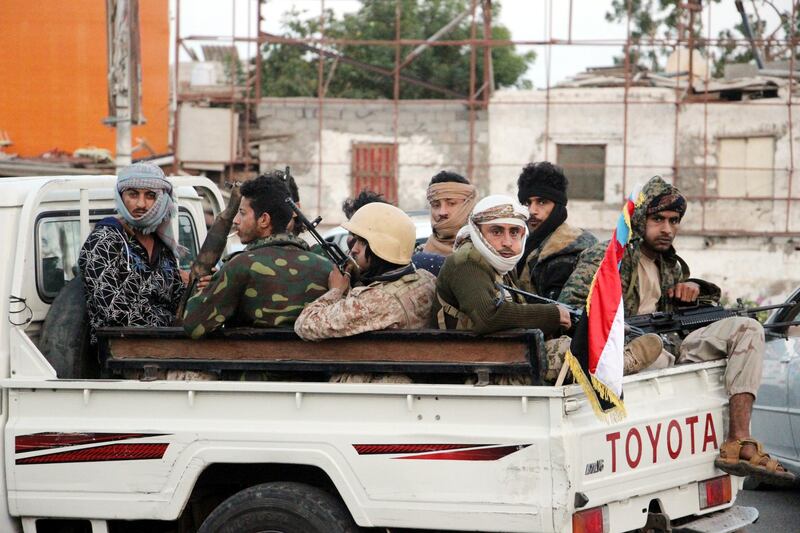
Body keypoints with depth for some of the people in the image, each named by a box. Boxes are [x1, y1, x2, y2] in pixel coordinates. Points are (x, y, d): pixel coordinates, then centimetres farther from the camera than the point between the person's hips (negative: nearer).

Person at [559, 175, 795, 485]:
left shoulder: (671, 265, 23)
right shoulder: (607, 257, 1)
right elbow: (568, 308, -9)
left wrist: (694, 288, 8)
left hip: (669, 350, 7)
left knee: (746, 329, -9)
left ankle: (740, 442, -26)